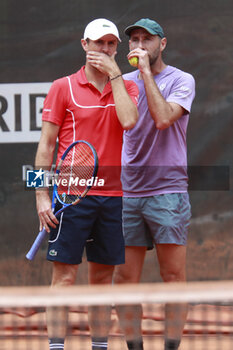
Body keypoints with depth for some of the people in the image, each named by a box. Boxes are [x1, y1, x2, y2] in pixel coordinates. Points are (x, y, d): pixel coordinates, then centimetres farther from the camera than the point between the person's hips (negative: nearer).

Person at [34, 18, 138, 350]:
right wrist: (42, 195, -6)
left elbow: (128, 120, -12)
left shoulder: (127, 87, 10)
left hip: (112, 195, 3)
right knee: (64, 275, -5)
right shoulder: (63, 87, 2)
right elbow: (46, 144, 1)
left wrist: (114, 73, -7)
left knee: (103, 276, 8)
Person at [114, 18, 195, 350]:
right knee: (125, 277, 0)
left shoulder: (181, 81, 0)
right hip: (128, 193, 4)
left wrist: (146, 71, -14)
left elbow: (162, 118, -17)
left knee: (174, 275, -4)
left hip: (167, 190, -4)